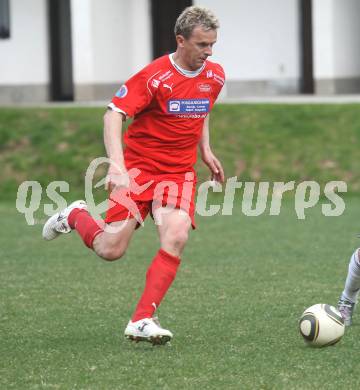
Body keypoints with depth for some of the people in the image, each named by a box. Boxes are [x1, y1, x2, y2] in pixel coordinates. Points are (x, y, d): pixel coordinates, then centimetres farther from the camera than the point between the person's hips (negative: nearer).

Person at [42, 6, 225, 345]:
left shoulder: (214, 76, 3)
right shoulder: (155, 76, -17)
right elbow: (113, 114, -22)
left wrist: (205, 150, 16)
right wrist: (117, 163, -34)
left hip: (180, 172, 4)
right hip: (139, 167, -4)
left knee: (176, 238, -20)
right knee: (111, 250, -7)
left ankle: (142, 322, -15)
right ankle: (75, 216, 28)